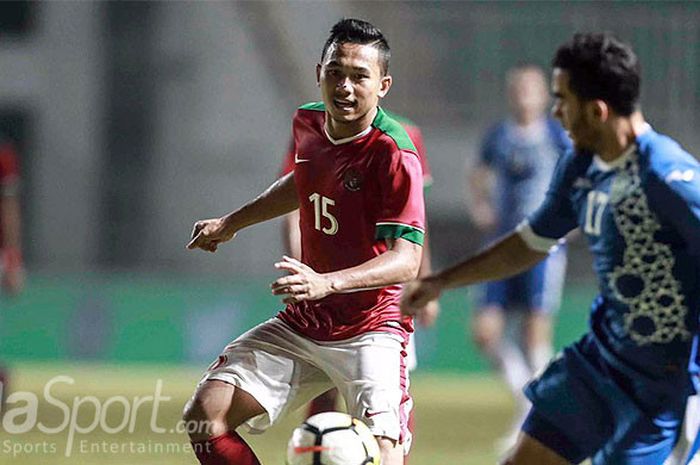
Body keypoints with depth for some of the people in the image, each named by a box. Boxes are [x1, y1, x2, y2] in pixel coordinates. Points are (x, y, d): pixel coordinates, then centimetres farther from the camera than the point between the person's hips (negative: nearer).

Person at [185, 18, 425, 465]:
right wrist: (233, 222, 31)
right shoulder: (308, 123, 2)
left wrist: (327, 283, -41)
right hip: (302, 324, 7)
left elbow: (407, 260, -27)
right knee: (205, 415, -4)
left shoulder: (393, 155, -19)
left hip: (371, 329, -7)